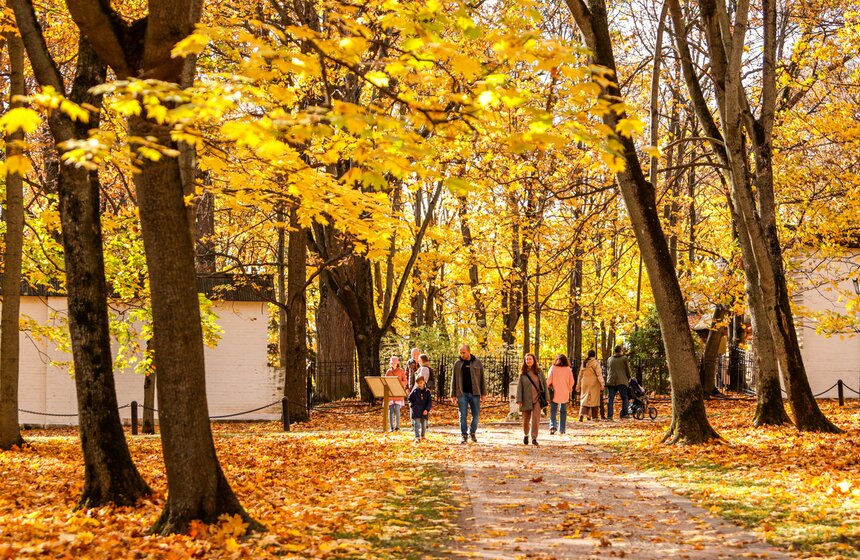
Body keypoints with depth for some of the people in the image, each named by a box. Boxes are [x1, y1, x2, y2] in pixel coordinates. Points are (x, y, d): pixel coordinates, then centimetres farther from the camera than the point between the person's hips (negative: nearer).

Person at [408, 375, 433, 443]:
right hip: (416, 411, -1)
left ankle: (423, 435, 33)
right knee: (417, 424, -8)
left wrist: (427, 409, -11)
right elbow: (410, 398, 14)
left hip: (424, 412, 1)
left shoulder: (427, 391, 1)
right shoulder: (415, 391, 1)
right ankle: (417, 438, -11)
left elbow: (430, 402, 0)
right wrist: (412, 405, -1)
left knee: (424, 425, 12)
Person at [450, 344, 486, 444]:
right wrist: (453, 395, 2)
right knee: (463, 416, -1)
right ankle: (464, 436, 6)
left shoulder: (477, 363, 5)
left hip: (475, 393, 0)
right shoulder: (457, 364, 5)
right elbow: (453, 380, 7)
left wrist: (484, 394, 3)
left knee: (476, 414, 4)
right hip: (462, 394, 0)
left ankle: (472, 433, 23)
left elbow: (482, 379, 7)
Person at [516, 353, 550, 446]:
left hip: (537, 399, 0)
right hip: (526, 400, 0)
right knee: (526, 419, 8)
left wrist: (546, 397, 2)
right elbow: (519, 387, 2)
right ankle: (525, 435, 32)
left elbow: (544, 384, 8)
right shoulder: (523, 373, 4)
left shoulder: (539, 372, 5)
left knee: (536, 418, -10)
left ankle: (534, 438, -5)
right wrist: (519, 400, -5)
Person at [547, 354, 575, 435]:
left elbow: (549, 380, -7)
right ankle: (562, 429, 12)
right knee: (563, 411, 12)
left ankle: (552, 426, -15)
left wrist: (548, 388, 7)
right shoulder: (568, 369, 0)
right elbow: (571, 381, 0)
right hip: (565, 394, 1)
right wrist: (569, 389, 14)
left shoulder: (553, 368, -2)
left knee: (553, 410, 4)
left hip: (555, 393, -1)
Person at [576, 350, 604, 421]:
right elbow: (599, 374, -11)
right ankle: (594, 417, 6)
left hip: (585, 382, 4)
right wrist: (602, 384, -11)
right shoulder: (595, 362, -6)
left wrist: (578, 385, 21)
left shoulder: (584, 363, 10)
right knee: (594, 399, 4)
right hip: (594, 383, -4)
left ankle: (581, 414, -12)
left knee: (584, 398, 6)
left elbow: (580, 374, 15)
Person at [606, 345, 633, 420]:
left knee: (611, 398, 2)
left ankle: (609, 415, -4)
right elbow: (628, 370, 6)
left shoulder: (610, 359, 16)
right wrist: (629, 377, 21)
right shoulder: (624, 358, 3)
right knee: (624, 397, 4)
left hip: (611, 381, 3)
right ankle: (625, 413, -3)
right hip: (622, 381, -3)